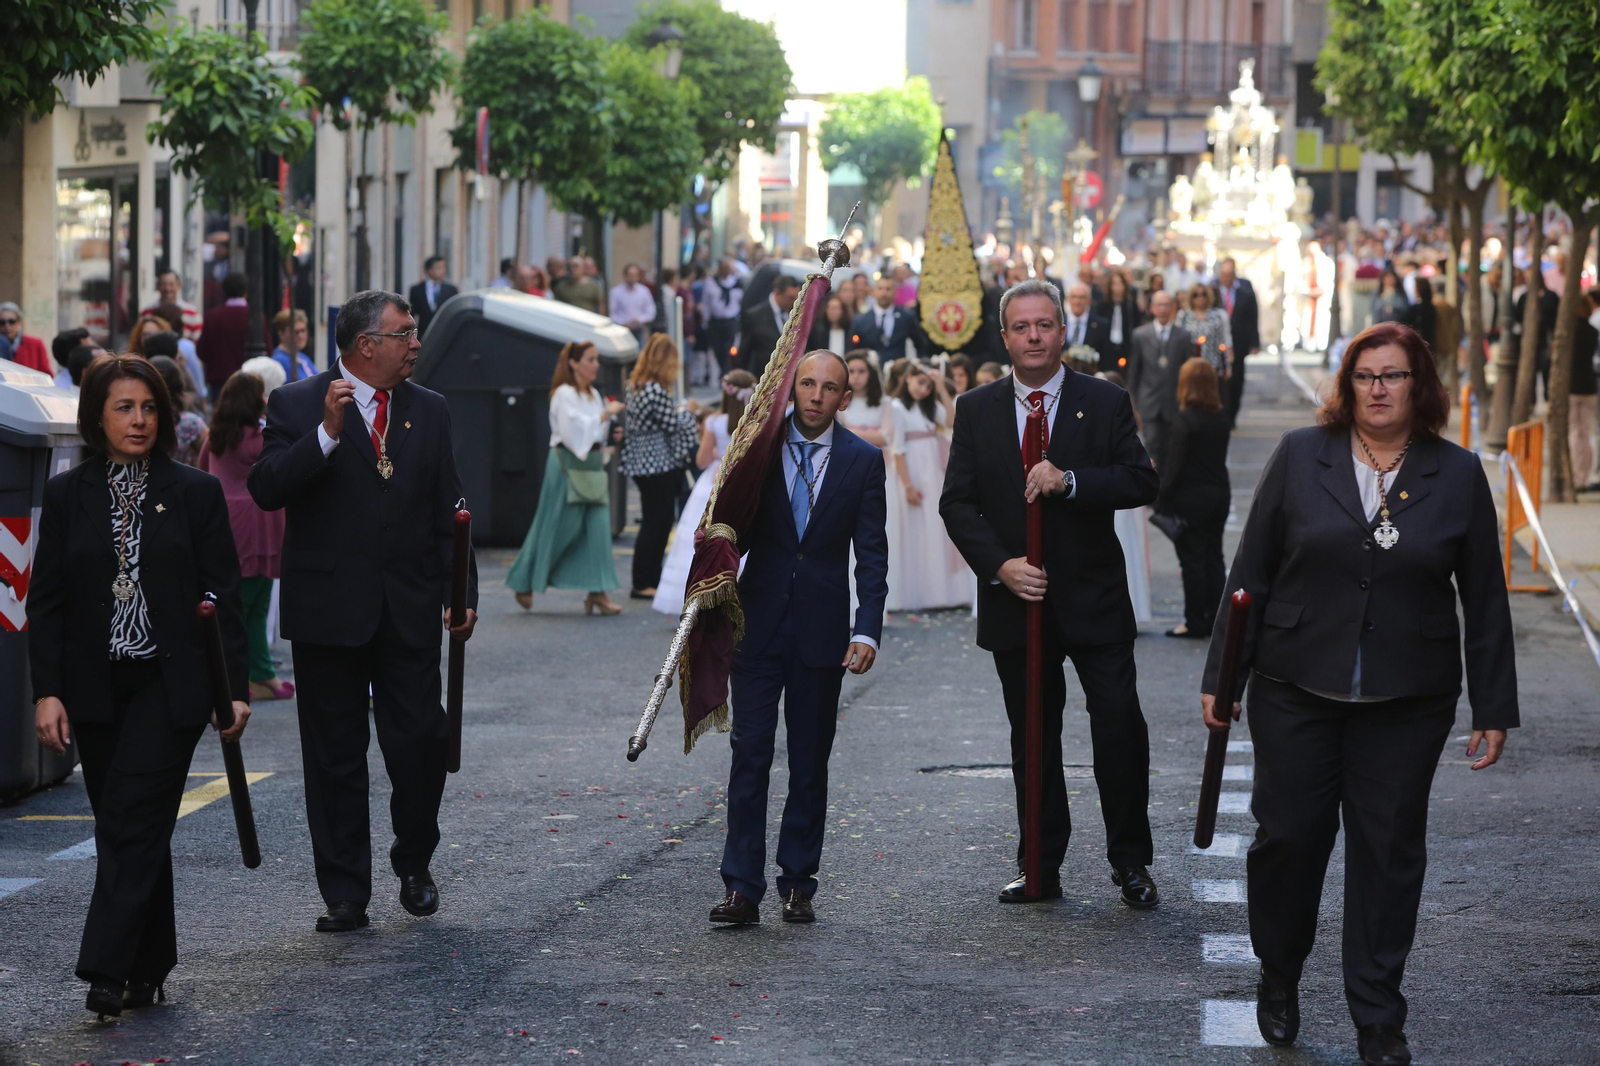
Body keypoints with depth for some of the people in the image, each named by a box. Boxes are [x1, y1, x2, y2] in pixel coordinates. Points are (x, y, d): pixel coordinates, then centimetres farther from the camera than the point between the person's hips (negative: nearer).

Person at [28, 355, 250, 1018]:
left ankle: (107, 970, -15)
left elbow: (223, 597, 2)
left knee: (133, 821, -12)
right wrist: (47, 692, -6)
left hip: (170, 684, -2)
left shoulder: (196, 493, 2)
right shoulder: (66, 496, 5)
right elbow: (45, 602, 4)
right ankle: (149, 969, 15)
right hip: (96, 690, 2)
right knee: (127, 829, 7)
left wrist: (235, 687, -5)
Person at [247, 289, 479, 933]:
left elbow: (447, 512, 13)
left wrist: (462, 593, 6)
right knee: (335, 758, 3)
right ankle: (346, 895, 10)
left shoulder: (429, 410, 11)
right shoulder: (296, 406, -1)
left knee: (421, 743, -1)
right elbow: (266, 489, -13)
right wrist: (328, 433, -22)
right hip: (328, 609, -2)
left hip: (411, 611, 3)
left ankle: (414, 862, 24)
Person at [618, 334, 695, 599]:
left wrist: (677, 411, 15)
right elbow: (673, 426, -17)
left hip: (640, 461, 10)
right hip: (657, 464, -10)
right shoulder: (656, 391, -20)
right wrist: (688, 413, 1)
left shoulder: (634, 386, 9)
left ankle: (652, 580, 21)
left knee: (659, 523, 15)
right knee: (655, 524, -3)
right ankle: (642, 585, 0)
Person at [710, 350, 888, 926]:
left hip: (822, 631, 0)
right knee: (750, 755, -4)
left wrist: (866, 630, -11)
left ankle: (798, 884, 14)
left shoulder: (863, 460, 2)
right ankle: (742, 889, -3)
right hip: (758, 624, 0)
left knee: (810, 762, 6)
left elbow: (871, 554, -1)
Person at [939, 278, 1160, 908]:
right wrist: (999, 565, -12)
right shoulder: (976, 411, 6)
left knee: (1120, 725, -7)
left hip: (1094, 599, -2)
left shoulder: (1105, 403, 1)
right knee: (1033, 738, 8)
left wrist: (1070, 480, -22)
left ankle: (1130, 862, 6)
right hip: (1016, 598, 2)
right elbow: (958, 503, 2)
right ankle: (1041, 871, 15)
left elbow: (1142, 481, -8)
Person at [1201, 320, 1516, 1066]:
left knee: (1389, 851, 4)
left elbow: (1485, 602, 5)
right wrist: (1221, 676, 1)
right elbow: (1251, 572, 4)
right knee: (1288, 835, 2)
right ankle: (1278, 979, 26)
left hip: (1407, 699, 0)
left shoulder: (1458, 476, 2)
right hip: (1297, 689, 0)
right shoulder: (1301, 456, 1)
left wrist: (1493, 708, 4)